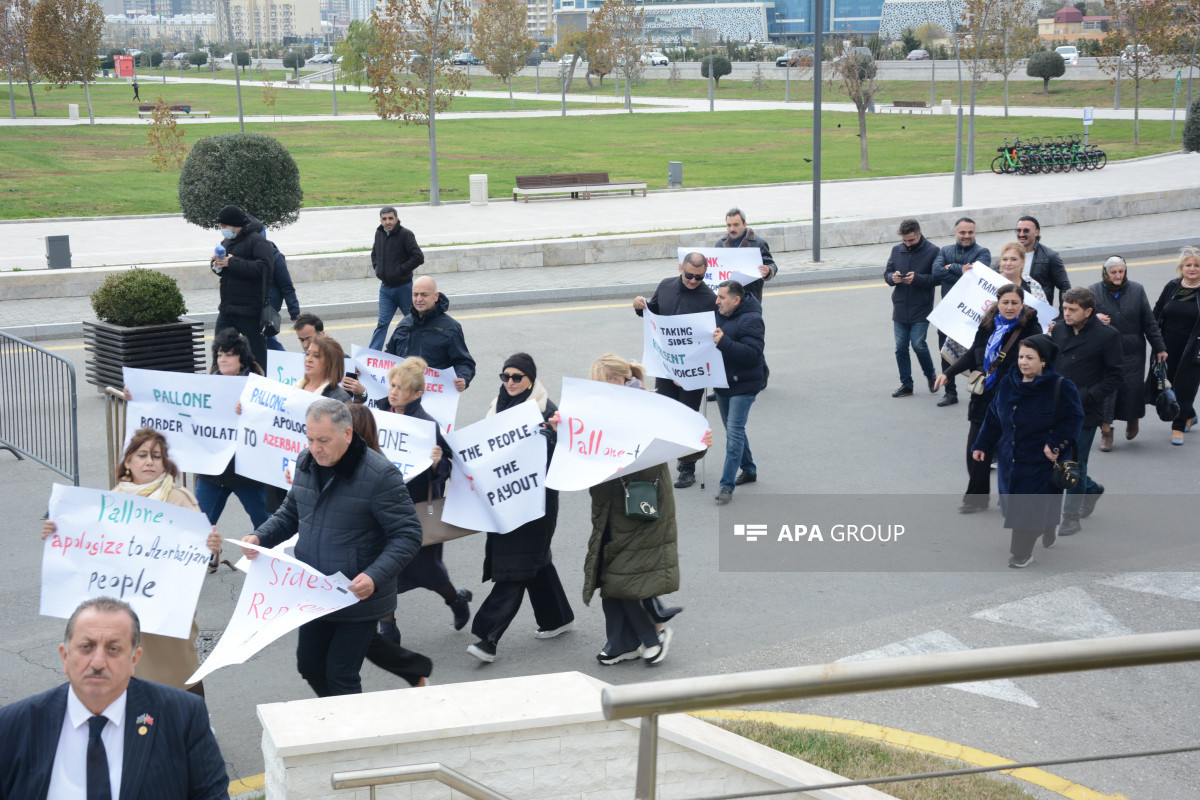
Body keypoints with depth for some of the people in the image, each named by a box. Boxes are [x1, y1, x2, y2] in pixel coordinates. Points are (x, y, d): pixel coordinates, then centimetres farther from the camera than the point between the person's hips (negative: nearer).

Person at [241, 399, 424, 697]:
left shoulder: (380, 474, -20)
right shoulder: (306, 463, 1)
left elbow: (408, 535, -18)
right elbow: (291, 513, 18)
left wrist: (375, 577, -31)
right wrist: (260, 537, -1)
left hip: (358, 600, -7)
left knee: (340, 676, -1)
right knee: (309, 666, 18)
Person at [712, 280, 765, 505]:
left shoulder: (750, 320, -18)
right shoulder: (720, 314, 7)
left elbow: (752, 354, -29)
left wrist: (723, 342, -34)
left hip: (743, 386, -9)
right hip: (723, 383, 9)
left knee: (734, 432, -12)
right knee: (733, 430, 19)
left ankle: (727, 485, -12)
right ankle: (748, 470, 36)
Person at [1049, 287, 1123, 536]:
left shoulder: (1106, 336, -12)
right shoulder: (1058, 329, 2)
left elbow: (1115, 376, -9)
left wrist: (1087, 397, -17)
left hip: (1085, 412, -5)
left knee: (1075, 463, 2)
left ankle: (1072, 515, 17)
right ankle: (1091, 489, 37)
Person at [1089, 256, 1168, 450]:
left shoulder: (1136, 290, 3)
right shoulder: (1094, 291, -2)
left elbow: (1149, 322, 7)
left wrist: (1159, 347, 8)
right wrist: (1095, 318, -22)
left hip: (1132, 353, 1)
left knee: (1132, 388, 4)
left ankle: (1132, 419, 34)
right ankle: (1106, 431, 4)